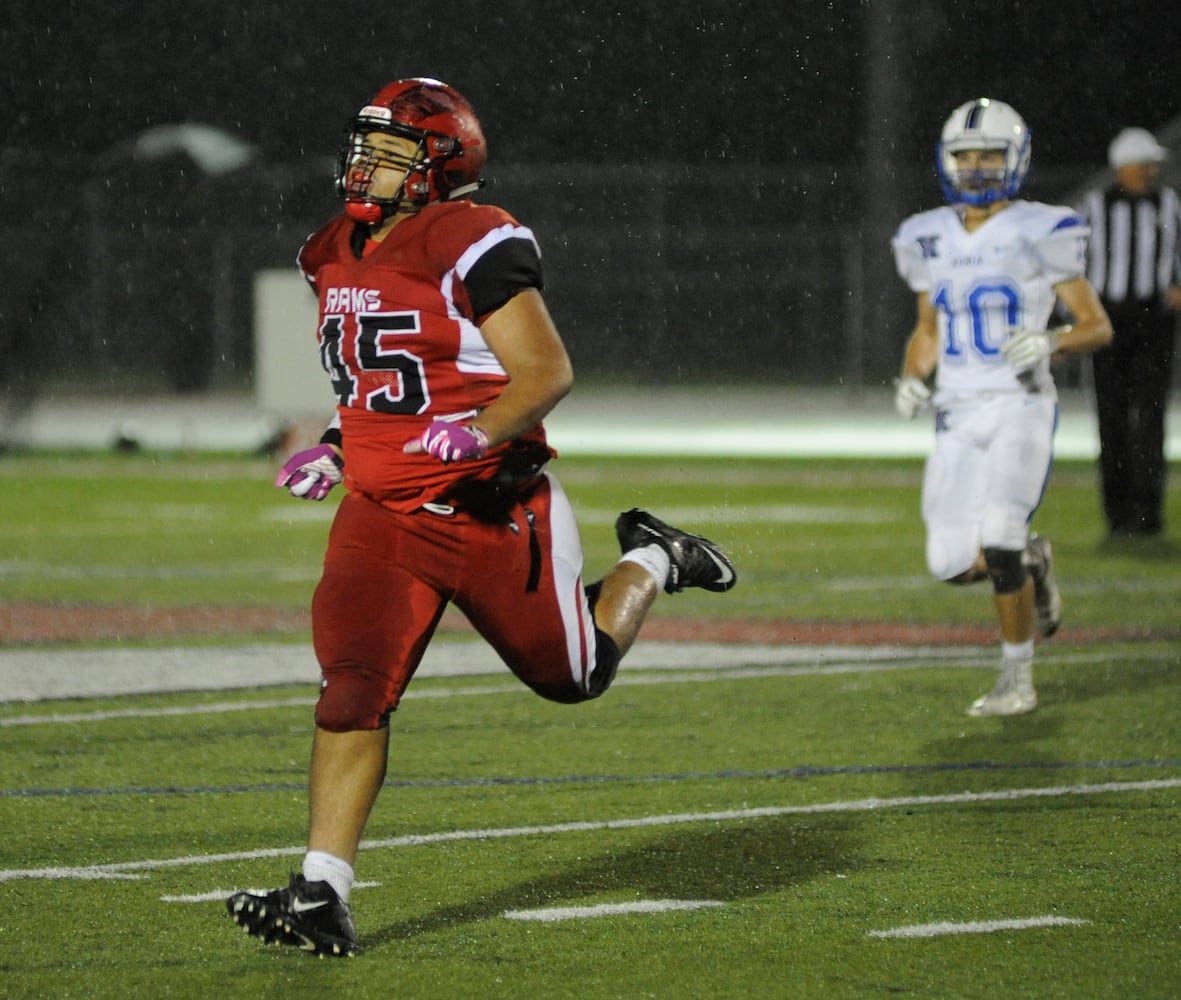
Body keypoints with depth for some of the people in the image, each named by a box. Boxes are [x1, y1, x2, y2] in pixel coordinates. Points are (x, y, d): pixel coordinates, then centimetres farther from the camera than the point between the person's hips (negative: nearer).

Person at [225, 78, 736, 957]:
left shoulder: (473, 247, -17)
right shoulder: (339, 258, 9)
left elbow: (548, 371, -18)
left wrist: (480, 433, -33)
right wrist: (336, 453, 12)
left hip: (491, 511, -6)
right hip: (384, 514, 6)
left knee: (574, 674, 11)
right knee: (354, 686, -12)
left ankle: (653, 564, 40)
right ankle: (322, 896, -14)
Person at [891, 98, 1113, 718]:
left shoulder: (1040, 234, -5)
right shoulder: (929, 240, 9)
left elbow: (1098, 326, -1)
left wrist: (1050, 343, -21)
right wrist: (912, 380, 1)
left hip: (1021, 407, -5)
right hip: (957, 415, 5)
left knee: (998, 541, -19)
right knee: (952, 565, -2)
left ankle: (1017, 679, -2)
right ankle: (1032, 563, 31)